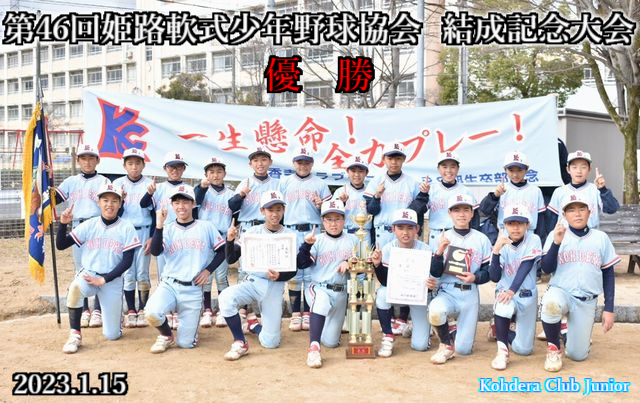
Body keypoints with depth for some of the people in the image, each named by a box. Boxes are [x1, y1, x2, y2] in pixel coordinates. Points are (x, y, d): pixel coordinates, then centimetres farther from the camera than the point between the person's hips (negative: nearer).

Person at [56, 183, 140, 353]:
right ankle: (75, 335, -20)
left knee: (112, 335, -2)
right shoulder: (88, 225, -1)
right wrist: (63, 224, -19)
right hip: (88, 274, 1)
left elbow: (127, 261, -9)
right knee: (76, 286, -37)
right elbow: (61, 245, -2)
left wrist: (104, 280, -17)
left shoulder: (126, 228, -6)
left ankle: (114, 312, 34)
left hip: (112, 281, -1)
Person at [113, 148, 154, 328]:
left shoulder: (150, 184, 2)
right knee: (128, 274, 1)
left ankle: (142, 310, 10)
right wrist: (120, 200, -16)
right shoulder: (118, 184, 4)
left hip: (144, 232, -1)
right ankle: (131, 311, 9)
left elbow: (154, 213, 3)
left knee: (142, 273, 0)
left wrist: (152, 237, -4)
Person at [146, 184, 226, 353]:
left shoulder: (206, 227, 3)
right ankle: (166, 336, 3)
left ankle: (189, 322, 35)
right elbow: (155, 252, -12)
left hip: (193, 290, 0)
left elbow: (222, 251, 9)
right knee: (152, 313, -32)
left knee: (185, 343, -2)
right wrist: (159, 225, -21)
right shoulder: (167, 229, 3)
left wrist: (208, 270, -3)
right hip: (169, 284, 1)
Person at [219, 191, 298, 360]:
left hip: (275, 287, 0)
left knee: (270, 342, -5)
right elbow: (231, 260, -2)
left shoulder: (289, 235, -1)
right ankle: (240, 343, -17)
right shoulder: (253, 232, 2)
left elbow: (293, 270, -1)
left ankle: (255, 326, 30)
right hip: (252, 281, 1)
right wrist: (230, 240, -21)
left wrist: (279, 276, -23)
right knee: (226, 297, -33)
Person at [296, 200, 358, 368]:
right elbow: (302, 264, -9)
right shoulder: (317, 241, -3)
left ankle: (315, 321, 40)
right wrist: (306, 245, -23)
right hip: (318, 287, -3)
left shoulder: (352, 240, 4)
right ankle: (314, 348, -42)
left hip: (340, 292, 3)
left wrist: (349, 262, -14)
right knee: (322, 301, -42)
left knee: (331, 342, 7)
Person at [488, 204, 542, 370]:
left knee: (524, 349, 0)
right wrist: (496, 250, -27)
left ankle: (502, 332, 32)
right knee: (502, 306, -39)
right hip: (505, 292, 0)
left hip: (527, 295, 0)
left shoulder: (533, 240, -9)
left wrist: (512, 291, -35)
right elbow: (494, 277, -15)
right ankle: (502, 351, -22)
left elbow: (525, 269, -21)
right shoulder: (502, 244, -7)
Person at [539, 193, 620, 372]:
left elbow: (608, 274, 8)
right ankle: (554, 348, -13)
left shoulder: (601, 238, 4)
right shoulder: (556, 235, 0)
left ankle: (573, 333, 35)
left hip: (587, 301, 2)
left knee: (577, 355, -2)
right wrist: (556, 242, -22)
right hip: (561, 292, -2)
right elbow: (547, 269, -8)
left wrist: (609, 309, 2)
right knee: (550, 303, -39)